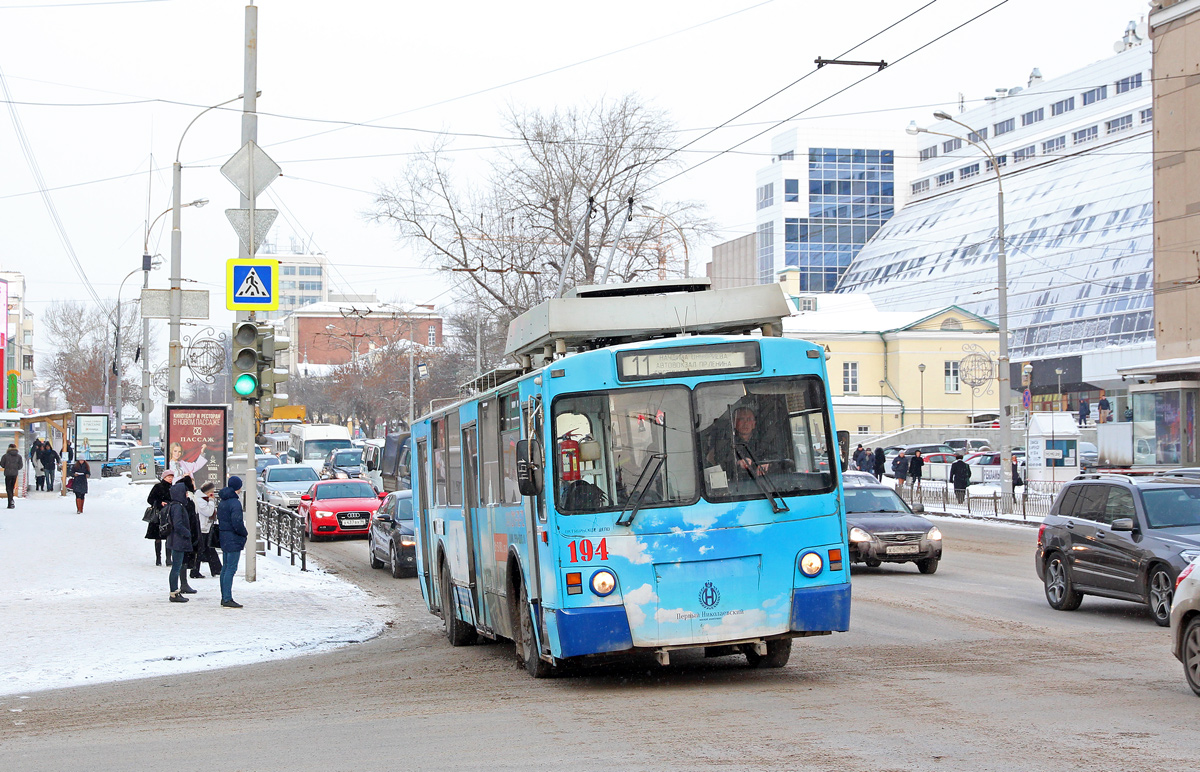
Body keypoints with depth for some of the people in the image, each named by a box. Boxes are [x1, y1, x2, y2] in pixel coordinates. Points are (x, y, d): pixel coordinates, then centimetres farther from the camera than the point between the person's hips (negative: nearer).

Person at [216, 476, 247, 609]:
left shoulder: (222, 502, 13)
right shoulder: (235, 503, -17)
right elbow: (237, 522, -22)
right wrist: (244, 533, -7)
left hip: (224, 538, 9)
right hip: (234, 540, -9)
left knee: (225, 568, 14)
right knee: (231, 569, -9)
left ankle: (224, 597, 19)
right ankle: (227, 599, -12)